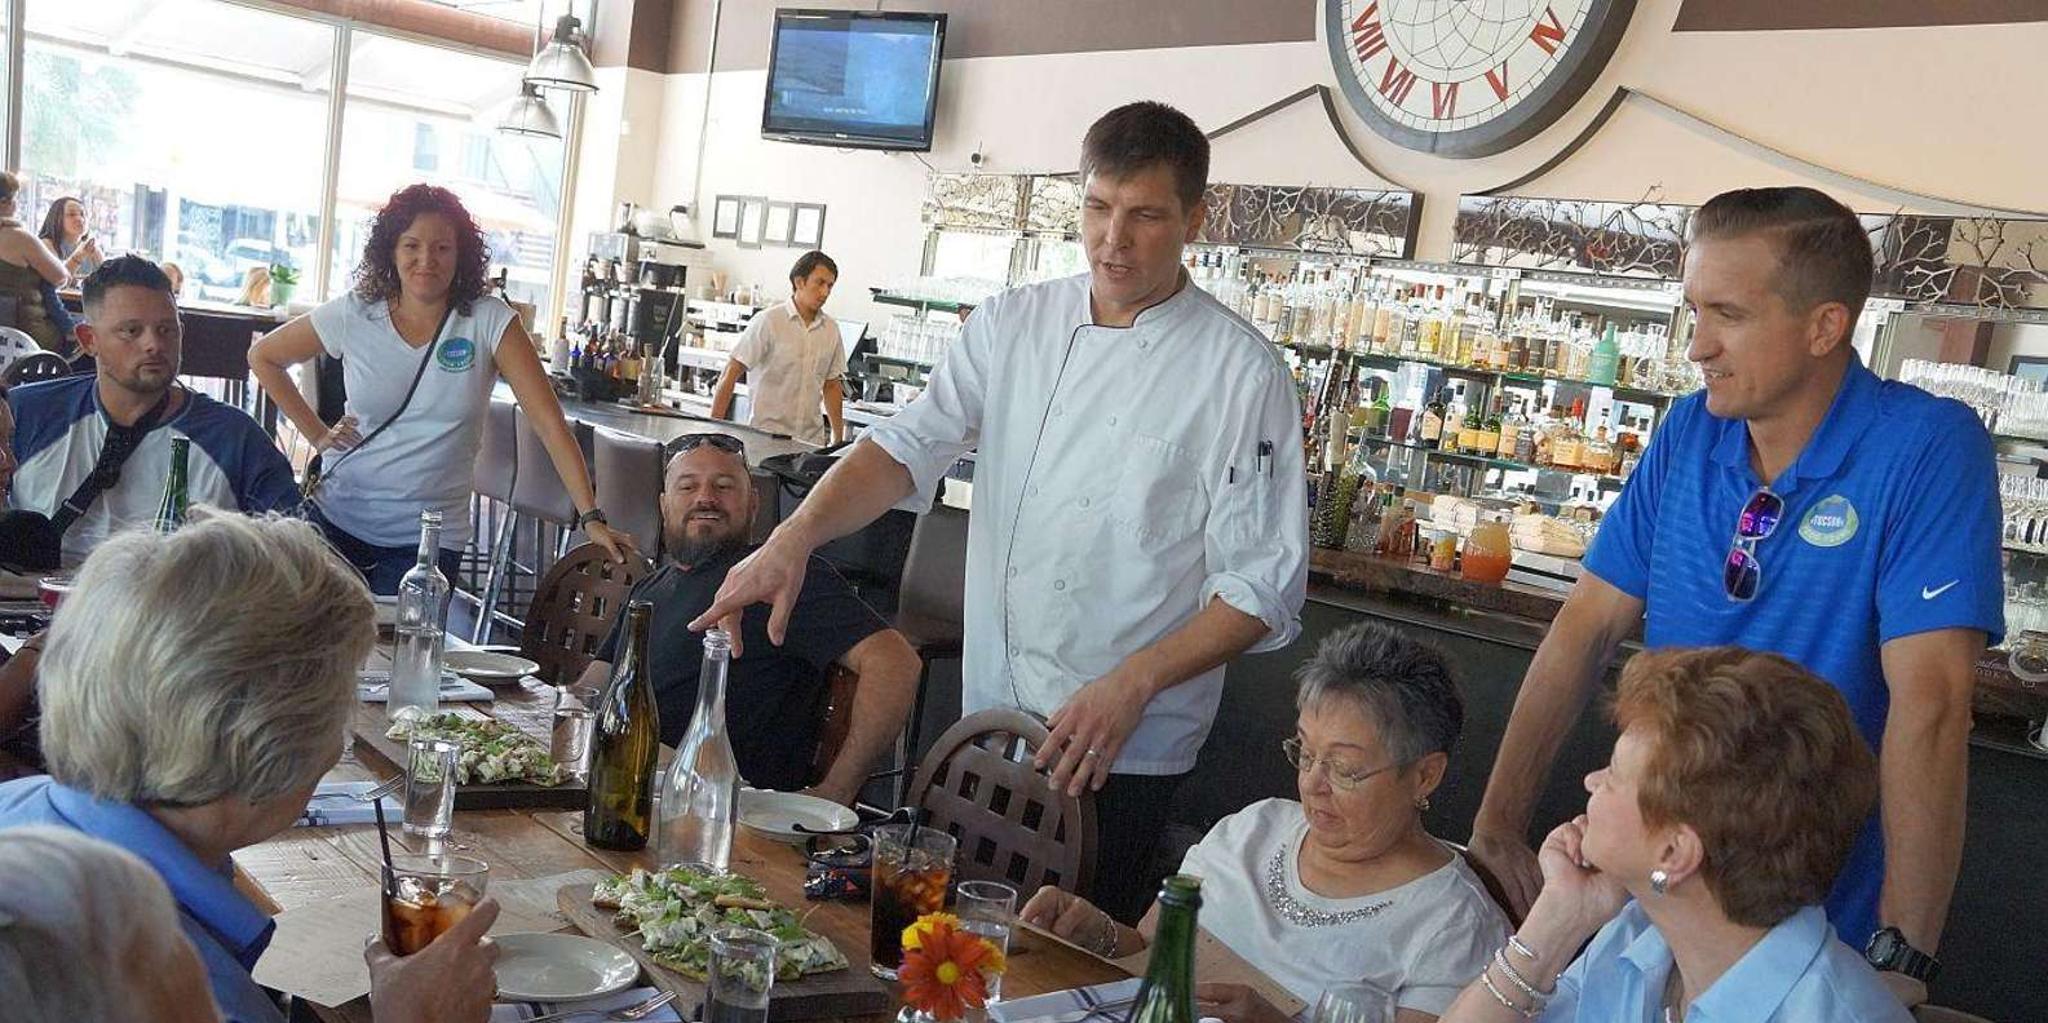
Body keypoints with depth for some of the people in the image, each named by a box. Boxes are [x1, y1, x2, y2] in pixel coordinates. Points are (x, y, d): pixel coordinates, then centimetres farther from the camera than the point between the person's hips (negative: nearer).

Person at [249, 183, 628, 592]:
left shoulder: (488, 321, -9)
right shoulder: (354, 315, -3)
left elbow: (550, 422, -15)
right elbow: (263, 357, 13)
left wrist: (592, 518, -23)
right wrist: (317, 433, 2)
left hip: (430, 537, -1)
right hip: (337, 517, 2)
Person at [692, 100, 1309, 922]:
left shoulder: (1241, 371, -9)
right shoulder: (1013, 324, 5)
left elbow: (1263, 585, -9)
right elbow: (908, 449, -3)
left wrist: (1131, 686, -19)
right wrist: (794, 537, -21)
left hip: (1126, 752, -4)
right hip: (989, 717, 4)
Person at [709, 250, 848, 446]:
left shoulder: (831, 329, 9)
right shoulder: (768, 321, -5)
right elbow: (730, 374, -6)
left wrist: (839, 440, 13)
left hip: (812, 438, 4)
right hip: (766, 433, -4)